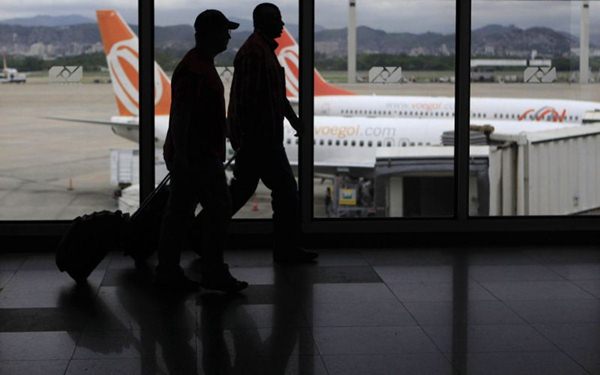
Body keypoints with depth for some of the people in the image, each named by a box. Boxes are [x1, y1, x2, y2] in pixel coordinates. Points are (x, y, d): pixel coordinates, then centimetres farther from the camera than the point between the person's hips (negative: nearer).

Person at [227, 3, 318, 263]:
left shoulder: (264, 49, 18)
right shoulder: (255, 52, -16)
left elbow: (277, 94, 26)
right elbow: (245, 98, -21)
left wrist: (295, 121, 27)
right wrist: (244, 138, -23)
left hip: (256, 137, 11)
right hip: (259, 138, -11)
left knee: (242, 189, 13)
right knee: (285, 189, -3)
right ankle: (287, 249, 5)